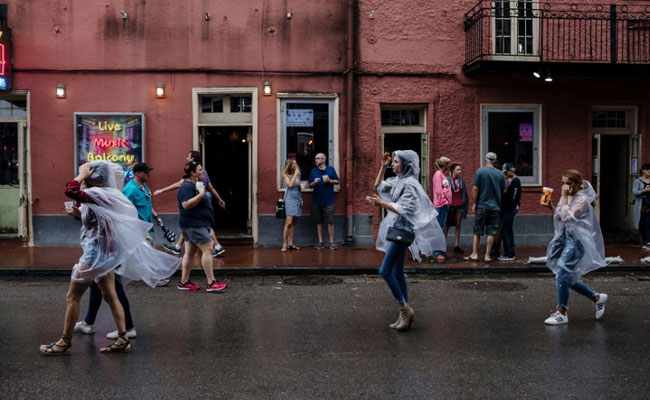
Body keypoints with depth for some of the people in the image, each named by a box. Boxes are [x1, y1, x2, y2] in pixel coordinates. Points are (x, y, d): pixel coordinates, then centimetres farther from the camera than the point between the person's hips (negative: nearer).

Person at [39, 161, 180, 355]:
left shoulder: (97, 194, -17)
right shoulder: (107, 195, 10)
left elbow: (70, 191, -33)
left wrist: (81, 175, -19)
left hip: (96, 253, -10)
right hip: (105, 252, 10)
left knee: (72, 297, 3)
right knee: (110, 297, 11)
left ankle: (65, 342, 13)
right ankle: (122, 340, 14)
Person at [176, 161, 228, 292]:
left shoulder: (194, 185, 16)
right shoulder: (187, 186, -16)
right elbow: (186, 205, -28)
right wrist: (200, 195, -27)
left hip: (196, 224, 11)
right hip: (194, 224, -11)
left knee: (190, 252, 11)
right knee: (208, 249, -12)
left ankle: (184, 282, 15)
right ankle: (211, 283, -11)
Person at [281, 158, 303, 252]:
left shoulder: (298, 174, 12)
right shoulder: (285, 174, -1)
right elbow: (290, 184, -15)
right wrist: (295, 174, -10)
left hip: (297, 198, 6)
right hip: (290, 199, -6)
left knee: (293, 223, 8)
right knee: (288, 222, -13)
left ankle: (290, 243, 11)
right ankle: (284, 245, -11)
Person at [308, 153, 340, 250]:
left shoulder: (331, 169, 2)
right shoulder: (313, 171, 6)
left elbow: (338, 181, 8)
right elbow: (310, 185, 6)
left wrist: (330, 180, -10)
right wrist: (314, 182, -14)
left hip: (328, 201, -2)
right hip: (316, 201, 2)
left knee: (330, 222, -3)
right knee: (319, 222, 6)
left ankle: (332, 242, 3)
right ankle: (320, 242, 14)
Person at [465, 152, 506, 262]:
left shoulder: (480, 171, -6)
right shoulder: (500, 174, 2)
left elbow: (475, 189, -9)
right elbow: (504, 191, 7)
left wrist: (474, 203, -2)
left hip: (482, 206, -2)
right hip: (495, 207, 2)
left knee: (477, 231, 8)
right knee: (491, 232, 5)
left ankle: (474, 254, 8)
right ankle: (487, 256, 6)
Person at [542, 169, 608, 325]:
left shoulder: (582, 199, -13)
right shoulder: (568, 197, 12)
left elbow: (567, 217, -23)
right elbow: (560, 218, 19)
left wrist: (564, 198, -18)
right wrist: (551, 206, 3)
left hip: (576, 242, -9)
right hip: (565, 240, 9)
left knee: (562, 276, -11)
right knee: (568, 278, 12)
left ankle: (562, 314, -2)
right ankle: (597, 298, 30)